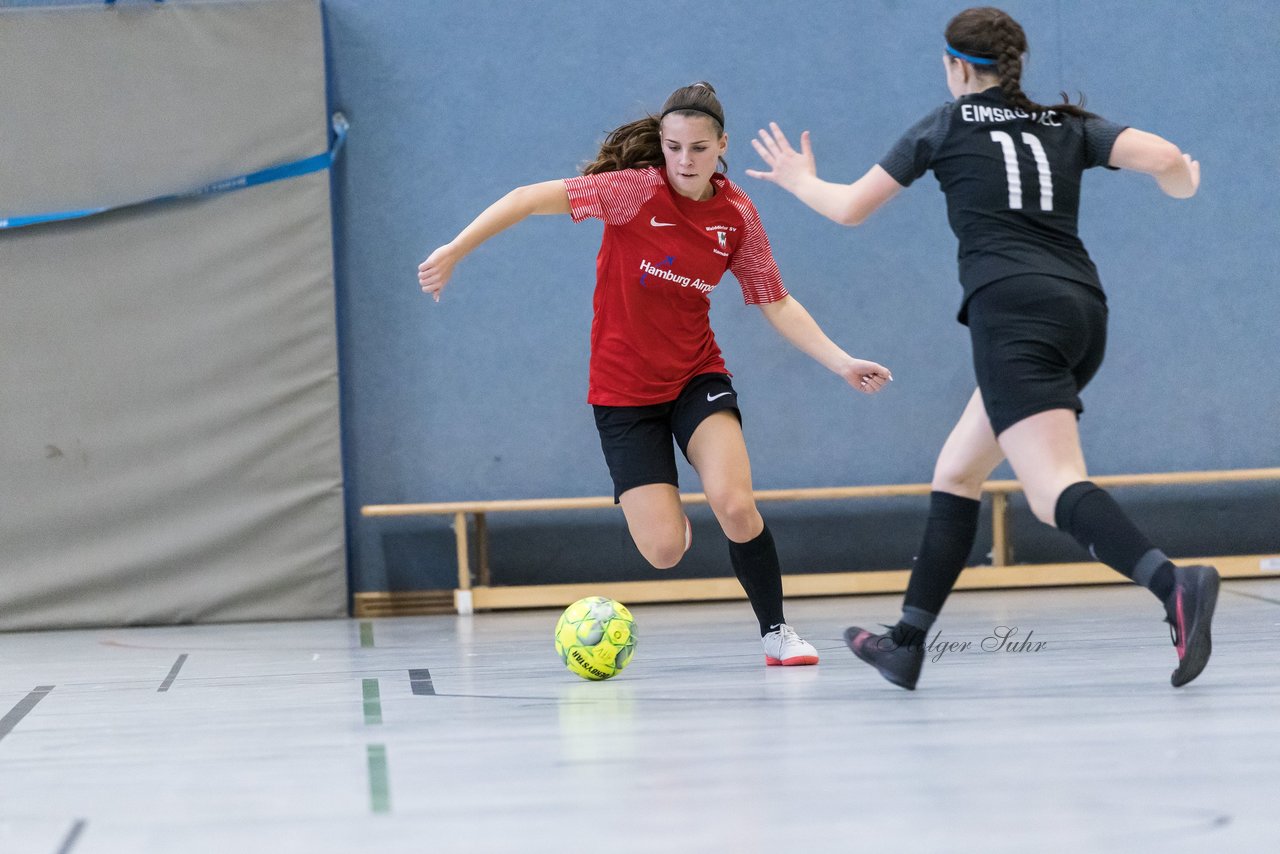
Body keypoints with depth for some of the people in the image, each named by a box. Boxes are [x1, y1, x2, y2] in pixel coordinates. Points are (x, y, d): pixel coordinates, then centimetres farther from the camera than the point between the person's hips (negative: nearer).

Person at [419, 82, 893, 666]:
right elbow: (532, 198, -19)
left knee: (736, 507, -25)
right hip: (623, 392, -2)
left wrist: (841, 362, -4)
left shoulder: (737, 215, -4)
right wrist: (452, 251, -25)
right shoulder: (637, 190, -16)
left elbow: (777, 305, 5)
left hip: (697, 377, 2)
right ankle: (665, 516, 28)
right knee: (664, 551, -12)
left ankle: (776, 631, -2)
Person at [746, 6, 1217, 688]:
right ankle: (906, 645, 21)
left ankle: (1176, 585, -45)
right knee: (956, 473, 19)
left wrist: (800, 181, 38)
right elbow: (1165, 158, 3)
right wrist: (1185, 186, 27)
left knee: (1056, 493, -20)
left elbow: (849, 208, 17)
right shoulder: (1068, 127, 18)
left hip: (1013, 310, -6)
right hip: (1083, 309, 6)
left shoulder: (945, 127, 11)